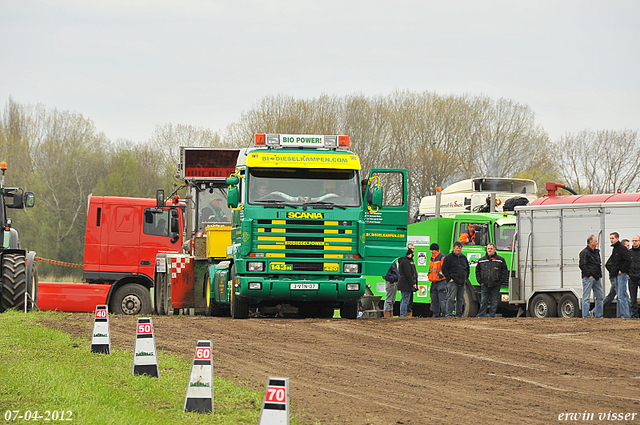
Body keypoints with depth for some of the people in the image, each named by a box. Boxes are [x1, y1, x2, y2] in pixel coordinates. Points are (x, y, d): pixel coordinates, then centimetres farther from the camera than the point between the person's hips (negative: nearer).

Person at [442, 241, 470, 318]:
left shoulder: (464, 258, 16)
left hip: (462, 282, 6)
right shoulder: (449, 257, -1)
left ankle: (459, 315, 14)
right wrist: (449, 278, -11)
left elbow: (467, 268, 26)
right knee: (451, 298, -13)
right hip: (453, 282, -6)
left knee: (460, 299, 8)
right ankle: (448, 314, -15)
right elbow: (444, 269, -5)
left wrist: (466, 278, 14)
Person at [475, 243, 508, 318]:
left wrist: (500, 282, -5)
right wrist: (480, 281, 5)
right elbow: (477, 271, 17)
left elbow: (505, 272, 3)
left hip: (495, 286, -1)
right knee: (483, 302, -2)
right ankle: (481, 316, -2)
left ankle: (492, 316, 7)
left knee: (494, 302, 2)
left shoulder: (500, 260, 4)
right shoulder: (481, 260, 12)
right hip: (484, 285, 1)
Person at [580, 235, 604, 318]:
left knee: (599, 297, 9)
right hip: (588, 278, -9)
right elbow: (582, 265, -14)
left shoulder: (596, 252, 18)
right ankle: (586, 316, -5)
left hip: (597, 278, 9)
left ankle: (598, 315, 15)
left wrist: (599, 275, 15)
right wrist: (589, 275, -16)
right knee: (586, 298, -5)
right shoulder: (584, 252, -8)